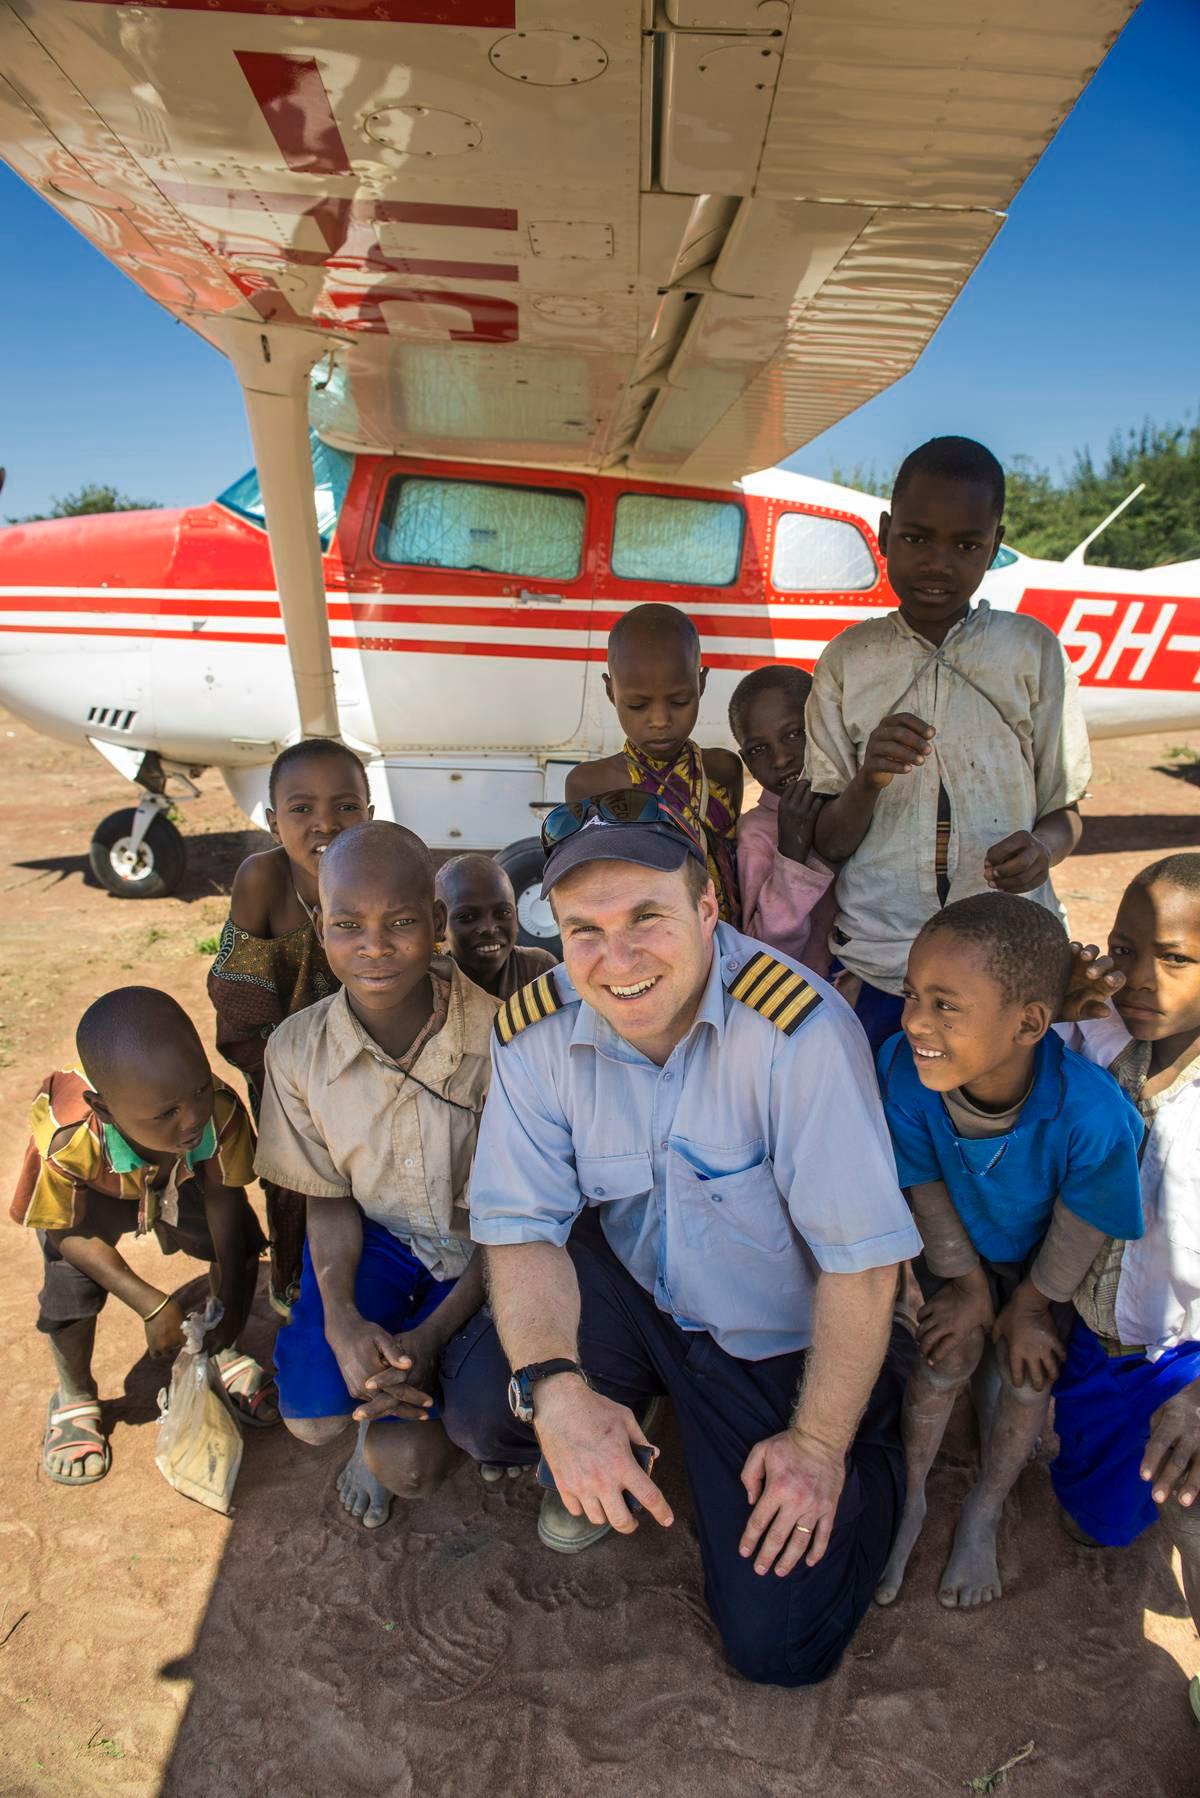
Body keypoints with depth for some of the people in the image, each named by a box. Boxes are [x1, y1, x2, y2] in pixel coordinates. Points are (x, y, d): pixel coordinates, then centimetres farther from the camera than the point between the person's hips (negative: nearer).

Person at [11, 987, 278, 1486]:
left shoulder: (221, 1108, -41)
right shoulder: (65, 1143, -44)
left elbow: (223, 1194, -21)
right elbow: (69, 1232, -26)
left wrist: (231, 1295, -21)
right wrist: (149, 1303, -31)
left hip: (178, 1180, 2)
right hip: (89, 1197, -2)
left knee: (238, 1243, -9)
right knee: (70, 1290, -16)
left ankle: (225, 1354, 22)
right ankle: (74, 1397, 17)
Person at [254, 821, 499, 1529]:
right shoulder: (297, 1049, -12)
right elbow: (330, 1198, -1)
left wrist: (429, 1335, -21)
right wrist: (340, 1317, -18)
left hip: (479, 1258, -2)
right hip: (374, 1238, 3)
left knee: (410, 1463, -16)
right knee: (313, 1412, -19)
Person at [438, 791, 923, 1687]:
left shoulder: (800, 1026, -30)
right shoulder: (534, 1031, -15)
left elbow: (861, 1259, -22)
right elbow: (522, 1229, -12)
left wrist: (818, 1444, -14)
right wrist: (555, 1389, -28)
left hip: (781, 1337, -3)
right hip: (633, 1289, 3)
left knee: (778, 1644, -5)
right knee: (482, 1404, -23)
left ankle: (873, 1451, 24)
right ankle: (601, 1452, 14)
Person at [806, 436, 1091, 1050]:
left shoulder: (1033, 650, 3)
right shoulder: (848, 660, 3)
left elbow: (1065, 809, 8)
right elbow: (828, 843, 2)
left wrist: (1042, 846, -15)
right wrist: (869, 779, -18)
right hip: (876, 964, 0)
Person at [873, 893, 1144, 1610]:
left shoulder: (1093, 1115, -45)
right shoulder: (904, 1068, -39)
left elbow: (1078, 1232, -22)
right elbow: (929, 1189, -18)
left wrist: (1032, 1305, -5)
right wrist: (966, 1283, -5)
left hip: (1046, 1253, 0)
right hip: (963, 1240, 1)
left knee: (1031, 1370, 4)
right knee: (949, 1353, 0)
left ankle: (984, 1513, 34)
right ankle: (909, 1500, 28)